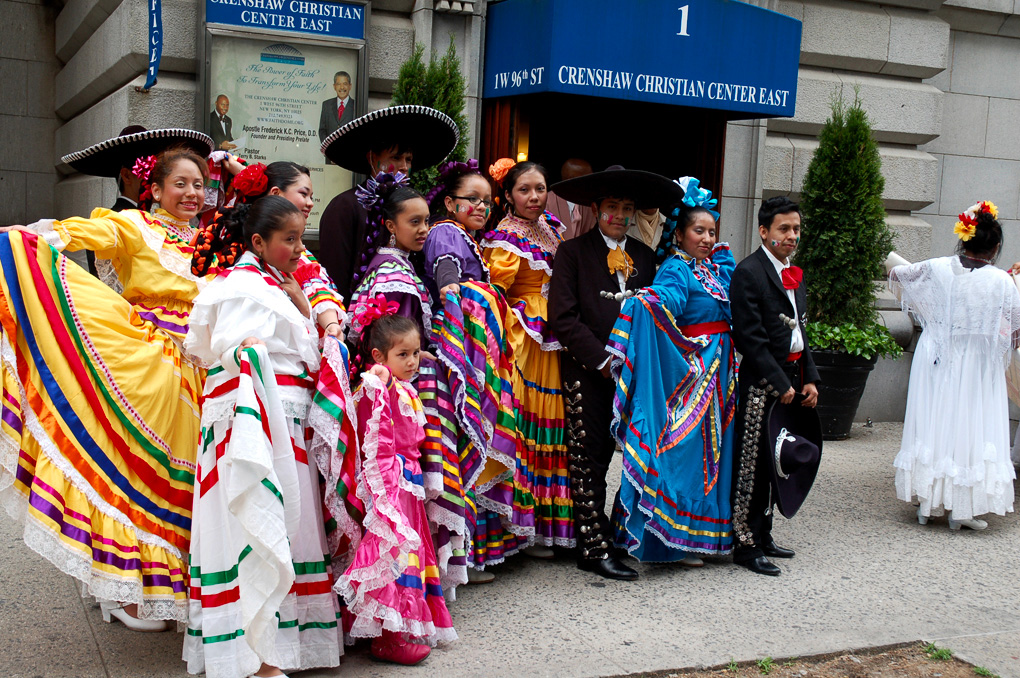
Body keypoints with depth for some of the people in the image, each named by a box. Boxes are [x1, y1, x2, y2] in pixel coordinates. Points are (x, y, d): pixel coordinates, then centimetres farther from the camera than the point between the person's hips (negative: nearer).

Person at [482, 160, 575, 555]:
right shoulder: (505, 238, -6)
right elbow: (496, 290, -12)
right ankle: (525, 528, 2)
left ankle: (554, 519, 17)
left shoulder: (553, 227, 15)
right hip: (525, 336, -7)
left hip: (556, 338, 7)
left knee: (555, 417, 8)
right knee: (526, 421, -6)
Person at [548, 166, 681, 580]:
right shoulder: (573, 252, 1)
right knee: (589, 459, 0)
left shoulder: (644, 256, 15)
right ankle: (595, 549, 6)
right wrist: (602, 359, -11)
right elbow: (563, 318, -7)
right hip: (588, 374, -3)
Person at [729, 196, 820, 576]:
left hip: (790, 379, 8)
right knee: (754, 464, -3)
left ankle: (762, 535, 25)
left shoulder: (793, 274, 16)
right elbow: (750, 338, -16)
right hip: (761, 384, -8)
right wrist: (779, 384, -16)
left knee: (776, 462, 14)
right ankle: (745, 545, 6)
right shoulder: (749, 272, -11)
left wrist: (809, 379, 9)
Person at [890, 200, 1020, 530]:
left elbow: (896, 275, 12)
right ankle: (962, 510, 10)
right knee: (969, 429, 6)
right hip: (976, 368, -2)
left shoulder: (937, 269, -5)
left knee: (932, 425, 11)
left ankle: (928, 504, 18)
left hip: (935, 364, 2)